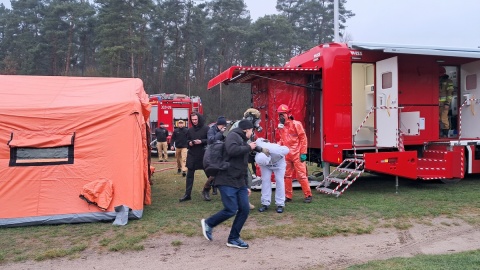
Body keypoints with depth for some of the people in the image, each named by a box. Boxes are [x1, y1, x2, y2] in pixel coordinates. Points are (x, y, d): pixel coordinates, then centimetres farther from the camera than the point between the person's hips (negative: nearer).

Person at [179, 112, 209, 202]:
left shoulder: (206, 129, -7)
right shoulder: (190, 130, 8)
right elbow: (187, 140, 18)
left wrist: (201, 141, -21)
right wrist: (189, 143, -4)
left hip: (204, 155, -4)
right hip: (192, 155, 4)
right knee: (189, 175, 4)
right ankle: (187, 194, 9)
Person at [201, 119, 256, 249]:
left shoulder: (243, 142, 21)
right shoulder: (233, 135, -6)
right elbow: (232, 150, -29)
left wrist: (246, 185, 22)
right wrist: (248, 148, -15)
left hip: (240, 182, 9)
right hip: (227, 181, -9)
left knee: (245, 210, 2)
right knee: (231, 210, -12)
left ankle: (233, 239, 14)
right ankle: (208, 223, 13)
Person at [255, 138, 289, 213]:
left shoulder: (276, 150, -46)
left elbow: (287, 150, -24)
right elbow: (259, 139, -15)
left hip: (278, 162, -2)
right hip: (265, 163, 2)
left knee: (279, 180, -9)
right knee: (265, 180, -8)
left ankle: (280, 204, -3)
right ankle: (265, 203, -3)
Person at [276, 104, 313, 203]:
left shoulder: (296, 124, -8)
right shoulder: (281, 126, 9)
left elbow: (303, 138, -8)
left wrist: (303, 153, -11)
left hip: (297, 155, -6)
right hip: (286, 155, 6)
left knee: (301, 175, -3)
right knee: (287, 176, 9)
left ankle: (308, 195, 8)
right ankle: (288, 196, 19)